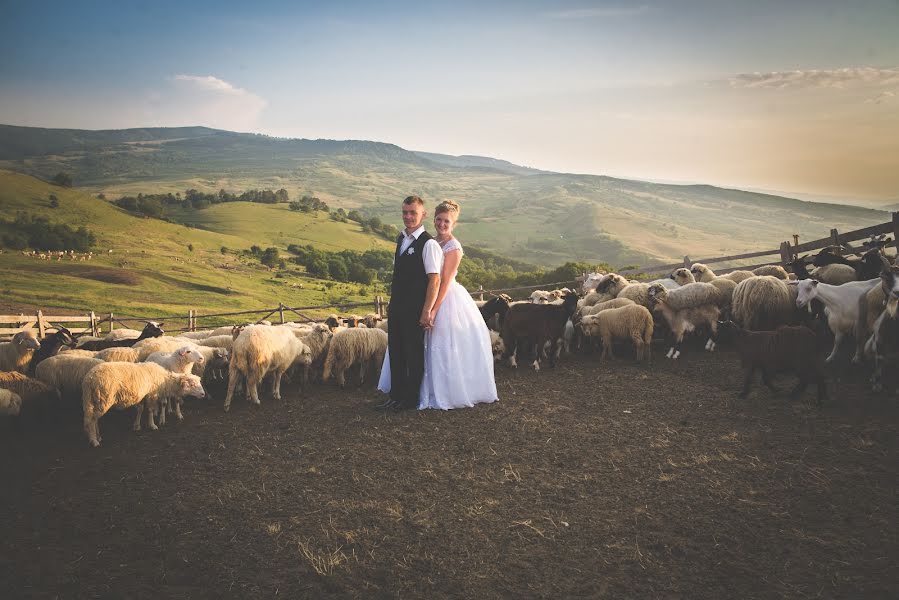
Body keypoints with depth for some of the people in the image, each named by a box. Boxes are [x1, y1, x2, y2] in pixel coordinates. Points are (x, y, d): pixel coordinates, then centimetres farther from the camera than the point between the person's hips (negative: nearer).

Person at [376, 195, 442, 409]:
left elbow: (434, 280, -18)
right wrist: (392, 303, 18)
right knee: (395, 351, 14)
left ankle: (411, 398, 18)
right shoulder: (401, 239, 11)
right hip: (397, 307, 8)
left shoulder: (428, 244, -14)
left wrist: (426, 312, -20)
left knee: (414, 353, 5)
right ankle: (396, 394, 27)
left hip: (416, 309, -8)